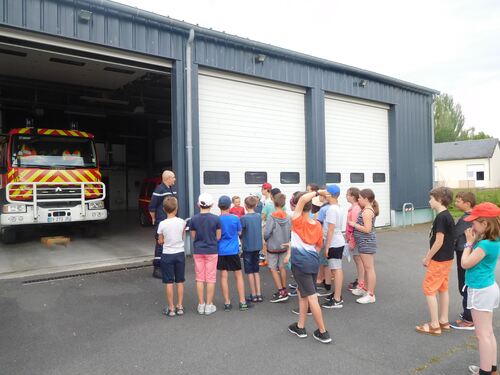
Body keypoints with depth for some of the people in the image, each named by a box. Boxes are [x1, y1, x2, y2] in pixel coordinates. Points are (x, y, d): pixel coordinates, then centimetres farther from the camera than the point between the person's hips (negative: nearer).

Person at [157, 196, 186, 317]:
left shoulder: (162, 224, -12)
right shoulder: (182, 222, -7)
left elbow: (160, 241, -2)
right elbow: (183, 237, 4)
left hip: (167, 255, -2)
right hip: (180, 254, 2)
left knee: (169, 282, 6)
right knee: (180, 281, 11)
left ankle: (171, 308, 13)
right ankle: (180, 306, 19)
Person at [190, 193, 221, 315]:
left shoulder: (193, 219, -6)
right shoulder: (216, 219, -11)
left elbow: (193, 236, 1)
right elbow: (218, 237, -4)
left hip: (198, 251, 2)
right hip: (211, 251, -2)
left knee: (199, 278, 11)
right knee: (211, 279, 8)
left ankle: (201, 305, 19)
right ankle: (209, 305, 14)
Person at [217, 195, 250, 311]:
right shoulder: (235, 218, -8)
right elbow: (239, 232, 3)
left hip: (221, 251, 1)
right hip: (233, 251, -1)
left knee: (224, 276, 7)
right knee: (238, 275, 10)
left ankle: (227, 303, 12)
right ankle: (242, 302, 12)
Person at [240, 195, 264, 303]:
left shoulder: (244, 218, -16)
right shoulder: (259, 216, 1)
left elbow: (240, 233, -12)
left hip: (248, 247, -5)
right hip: (257, 246, 5)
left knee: (250, 271, 7)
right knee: (256, 270, 16)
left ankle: (253, 295, 13)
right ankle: (259, 294, 16)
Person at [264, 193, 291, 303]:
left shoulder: (272, 217, -18)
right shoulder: (287, 217, -4)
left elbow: (266, 233, -20)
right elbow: (290, 232, 0)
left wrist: (266, 239, 2)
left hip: (273, 247, -5)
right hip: (284, 246, 5)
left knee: (273, 269, 3)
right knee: (282, 267, 16)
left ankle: (280, 292, -1)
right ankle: (284, 290, 23)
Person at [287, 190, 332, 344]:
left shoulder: (298, 221, -13)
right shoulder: (317, 225, 5)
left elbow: (303, 199, -25)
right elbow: (318, 246, 14)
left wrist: (317, 192, -12)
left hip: (300, 263, -7)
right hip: (313, 262, 7)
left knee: (311, 297, 1)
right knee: (302, 293, 21)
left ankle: (323, 332, 9)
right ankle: (300, 327, 30)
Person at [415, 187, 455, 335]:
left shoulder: (441, 217, -21)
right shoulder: (448, 216, 9)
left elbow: (439, 242, -22)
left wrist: (427, 259, -12)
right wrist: (428, 255, 14)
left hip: (439, 260, -9)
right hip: (446, 258, 9)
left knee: (429, 290, -1)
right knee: (443, 289, 16)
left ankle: (434, 325, 5)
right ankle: (443, 321, 26)